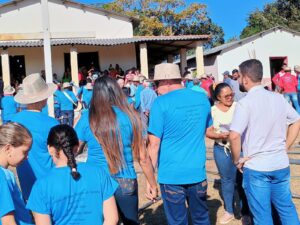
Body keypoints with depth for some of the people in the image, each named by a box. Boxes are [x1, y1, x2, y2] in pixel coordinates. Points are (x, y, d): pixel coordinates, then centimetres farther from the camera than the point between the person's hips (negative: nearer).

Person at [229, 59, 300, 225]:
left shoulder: (245, 103, -16)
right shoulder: (278, 98, 3)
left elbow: (234, 136, -26)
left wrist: (237, 160, -10)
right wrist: (284, 148, 14)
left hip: (256, 167, -5)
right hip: (281, 164, 6)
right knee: (286, 208, 20)